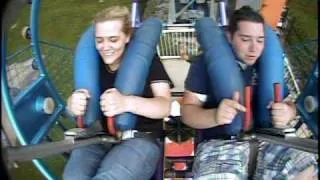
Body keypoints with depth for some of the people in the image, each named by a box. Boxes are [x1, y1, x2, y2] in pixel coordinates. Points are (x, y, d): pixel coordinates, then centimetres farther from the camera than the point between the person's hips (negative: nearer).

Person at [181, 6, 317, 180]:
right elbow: (187, 110, -3)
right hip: (221, 143, -4)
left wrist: (287, 112, -10)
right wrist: (214, 116, -26)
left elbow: (288, 103, 17)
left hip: (266, 142, 4)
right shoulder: (207, 63, 1)